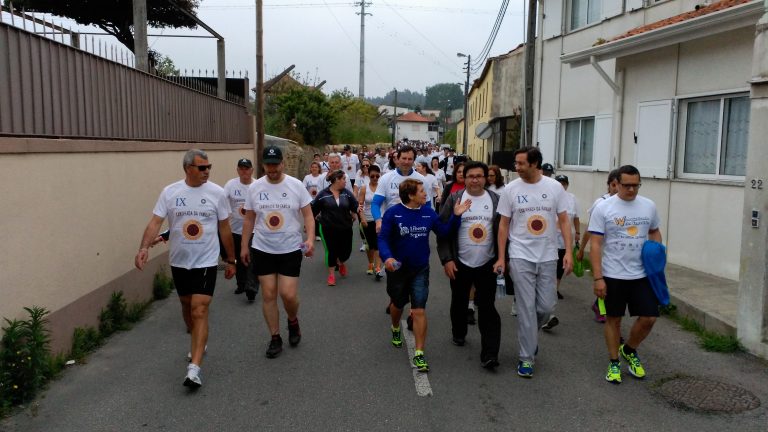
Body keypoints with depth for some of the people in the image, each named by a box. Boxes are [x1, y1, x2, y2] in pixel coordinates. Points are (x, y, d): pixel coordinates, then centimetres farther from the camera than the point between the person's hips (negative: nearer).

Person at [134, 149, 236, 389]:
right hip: (179, 261, 3)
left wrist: (231, 260, 6)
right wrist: (144, 247, -27)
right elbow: (155, 222, -9)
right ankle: (198, 343, 45)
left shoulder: (216, 192, -5)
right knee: (187, 306, 19)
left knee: (199, 310, -11)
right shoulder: (170, 192, -3)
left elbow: (225, 229, 2)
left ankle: (194, 368, -12)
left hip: (206, 262, -3)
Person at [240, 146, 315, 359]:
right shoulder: (254, 187, 0)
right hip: (262, 250, 2)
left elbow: (308, 215, -4)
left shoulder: (296, 185, -6)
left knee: (288, 294, -7)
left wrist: (310, 239, -18)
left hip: (290, 249, -2)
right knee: (268, 294, 5)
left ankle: (293, 321, 27)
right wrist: (244, 246, 9)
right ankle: (275, 338, 20)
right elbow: (249, 219, 9)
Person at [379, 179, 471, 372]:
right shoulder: (393, 213, -14)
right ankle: (395, 329, 54)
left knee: (419, 311, -3)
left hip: (420, 270, 1)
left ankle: (419, 354, 3)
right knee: (398, 304, 21)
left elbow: (443, 231, 2)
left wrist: (455, 216, -10)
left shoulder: (428, 212, -3)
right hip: (397, 268, -1)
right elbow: (383, 238, -15)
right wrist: (387, 257, -32)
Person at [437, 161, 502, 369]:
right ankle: (459, 333, 44)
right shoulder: (454, 199, -4)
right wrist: (446, 259, -9)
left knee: (488, 308, -3)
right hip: (460, 264, 1)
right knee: (459, 303, 18)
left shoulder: (496, 200, 0)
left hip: (487, 264, 0)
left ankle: (489, 354, -3)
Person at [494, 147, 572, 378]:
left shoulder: (555, 187, -1)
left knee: (546, 306, 6)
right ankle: (527, 357, 11)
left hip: (548, 257, 2)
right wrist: (501, 257, -2)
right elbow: (504, 224, 2)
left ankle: (529, 336, 36)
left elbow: (563, 221, 3)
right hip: (521, 257, -1)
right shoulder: (511, 189, -3)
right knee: (526, 307, -1)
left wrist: (568, 252, -6)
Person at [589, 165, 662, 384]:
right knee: (614, 319, 8)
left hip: (642, 274, 3)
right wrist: (597, 278, -14)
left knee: (649, 318, 3)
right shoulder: (603, 208, -10)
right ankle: (614, 363, 24)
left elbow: (655, 232, 18)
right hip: (613, 275, -3)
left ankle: (629, 350, 29)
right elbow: (595, 244, -10)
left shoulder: (649, 206, 3)